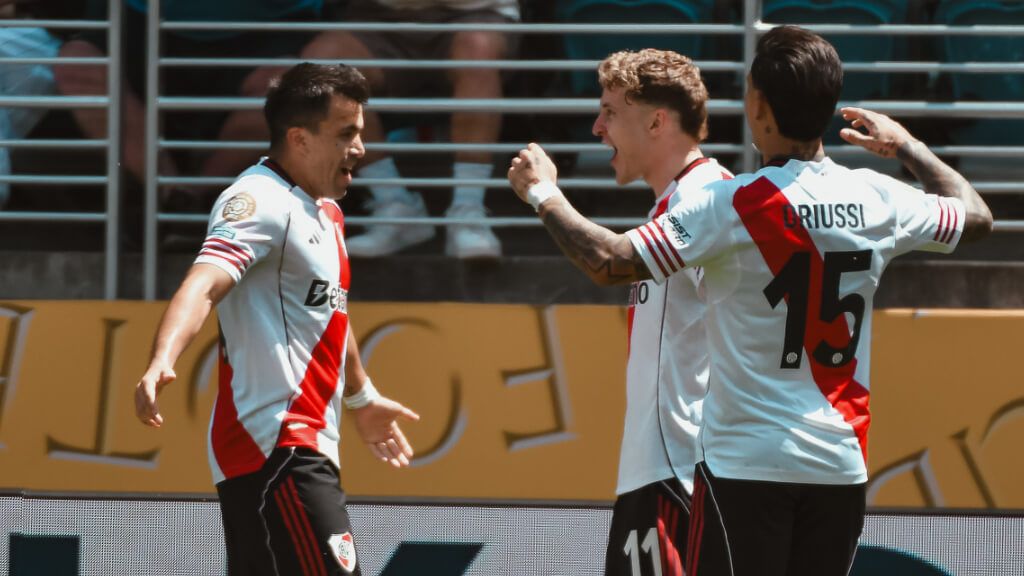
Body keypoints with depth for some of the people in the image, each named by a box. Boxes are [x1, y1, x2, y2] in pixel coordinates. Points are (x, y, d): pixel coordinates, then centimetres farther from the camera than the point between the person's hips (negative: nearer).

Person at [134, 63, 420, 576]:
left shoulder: (325, 213, 18)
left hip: (302, 446, 10)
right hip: (276, 443, -10)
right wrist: (161, 362, -47)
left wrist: (361, 397, 49)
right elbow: (203, 285, -29)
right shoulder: (262, 202, -13)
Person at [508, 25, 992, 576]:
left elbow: (610, 260, -15)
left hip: (746, 463, -5)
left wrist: (543, 193, 1)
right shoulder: (877, 199, 2)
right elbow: (976, 215, 21)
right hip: (842, 466, 5)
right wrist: (908, 146, 35)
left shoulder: (731, 205, -13)